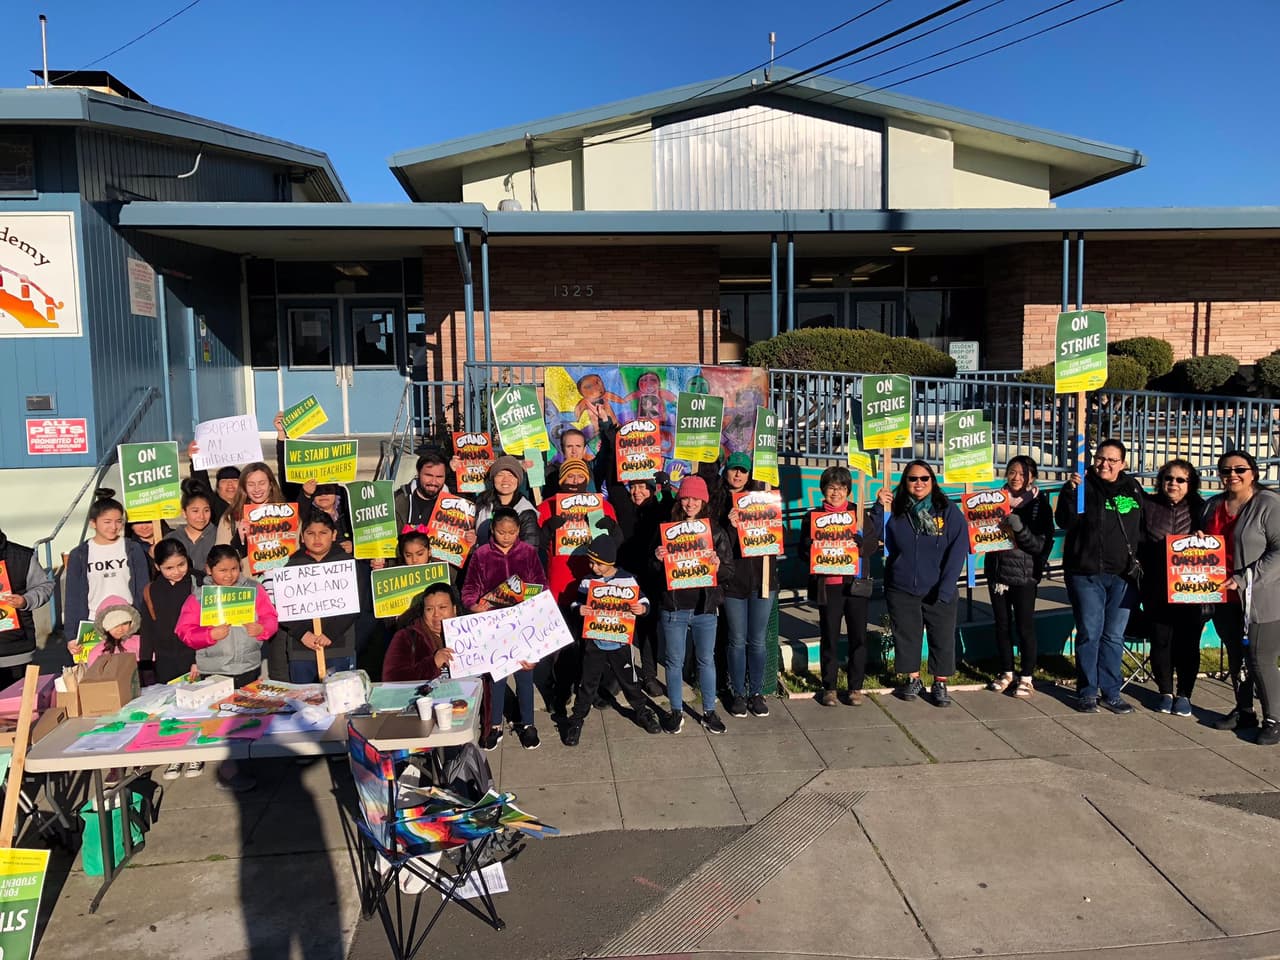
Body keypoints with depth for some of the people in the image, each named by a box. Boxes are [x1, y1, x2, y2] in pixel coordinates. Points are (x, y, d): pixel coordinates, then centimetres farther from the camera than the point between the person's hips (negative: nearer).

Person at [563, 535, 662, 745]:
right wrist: (578, 610, -21)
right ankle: (577, 721, 22)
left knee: (628, 680, 14)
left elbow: (643, 601, 0)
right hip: (593, 642, 1)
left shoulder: (627, 579, -7)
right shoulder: (587, 582, -3)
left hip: (620, 641, -1)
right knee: (588, 684, 8)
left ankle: (643, 712, 34)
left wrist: (642, 608, -23)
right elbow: (576, 605, 2)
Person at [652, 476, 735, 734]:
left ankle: (709, 712, 25)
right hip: (674, 607, 0)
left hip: (705, 607, 0)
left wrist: (718, 566, -20)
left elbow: (729, 572, 1)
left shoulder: (716, 532, 1)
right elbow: (654, 571, 5)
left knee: (706, 661, 12)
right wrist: (658, 559, -17)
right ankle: (676, 712, 24)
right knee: (674, 662, 9)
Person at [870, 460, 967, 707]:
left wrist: (945, 588, -14)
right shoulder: (894, 511, 0)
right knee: (907, 636, 10)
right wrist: (879, 508, -17)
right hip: (901, 589, 1)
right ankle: (913, 680, 27)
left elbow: (958, 550, -7)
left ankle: (940, 685, 20)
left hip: (938, 591, -1)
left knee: (942, 638, 5)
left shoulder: (949, 511, -3)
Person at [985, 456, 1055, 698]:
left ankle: (1027, 677, 12)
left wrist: (1020, 529, -24)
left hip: (1024, 574, -4)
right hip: (997, 571, 4)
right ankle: (1006, 673, 24)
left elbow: (1042, 544, -10)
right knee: (1002, 624, 10)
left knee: (1025, 626, 0)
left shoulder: (1038, 504, -4)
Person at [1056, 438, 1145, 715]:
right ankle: (1087, 692, 12)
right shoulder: (1084, 486, -4)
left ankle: (1111, 692, 18)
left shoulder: (1133, 488, 9)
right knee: (1089, 633, 1)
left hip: (1123, 575, 4)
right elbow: (1065, 522, -15)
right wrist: (1069, 492, -28)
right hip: (1086, 574, -4)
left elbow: (1142, 528, 20)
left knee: (1114, 635, 9)